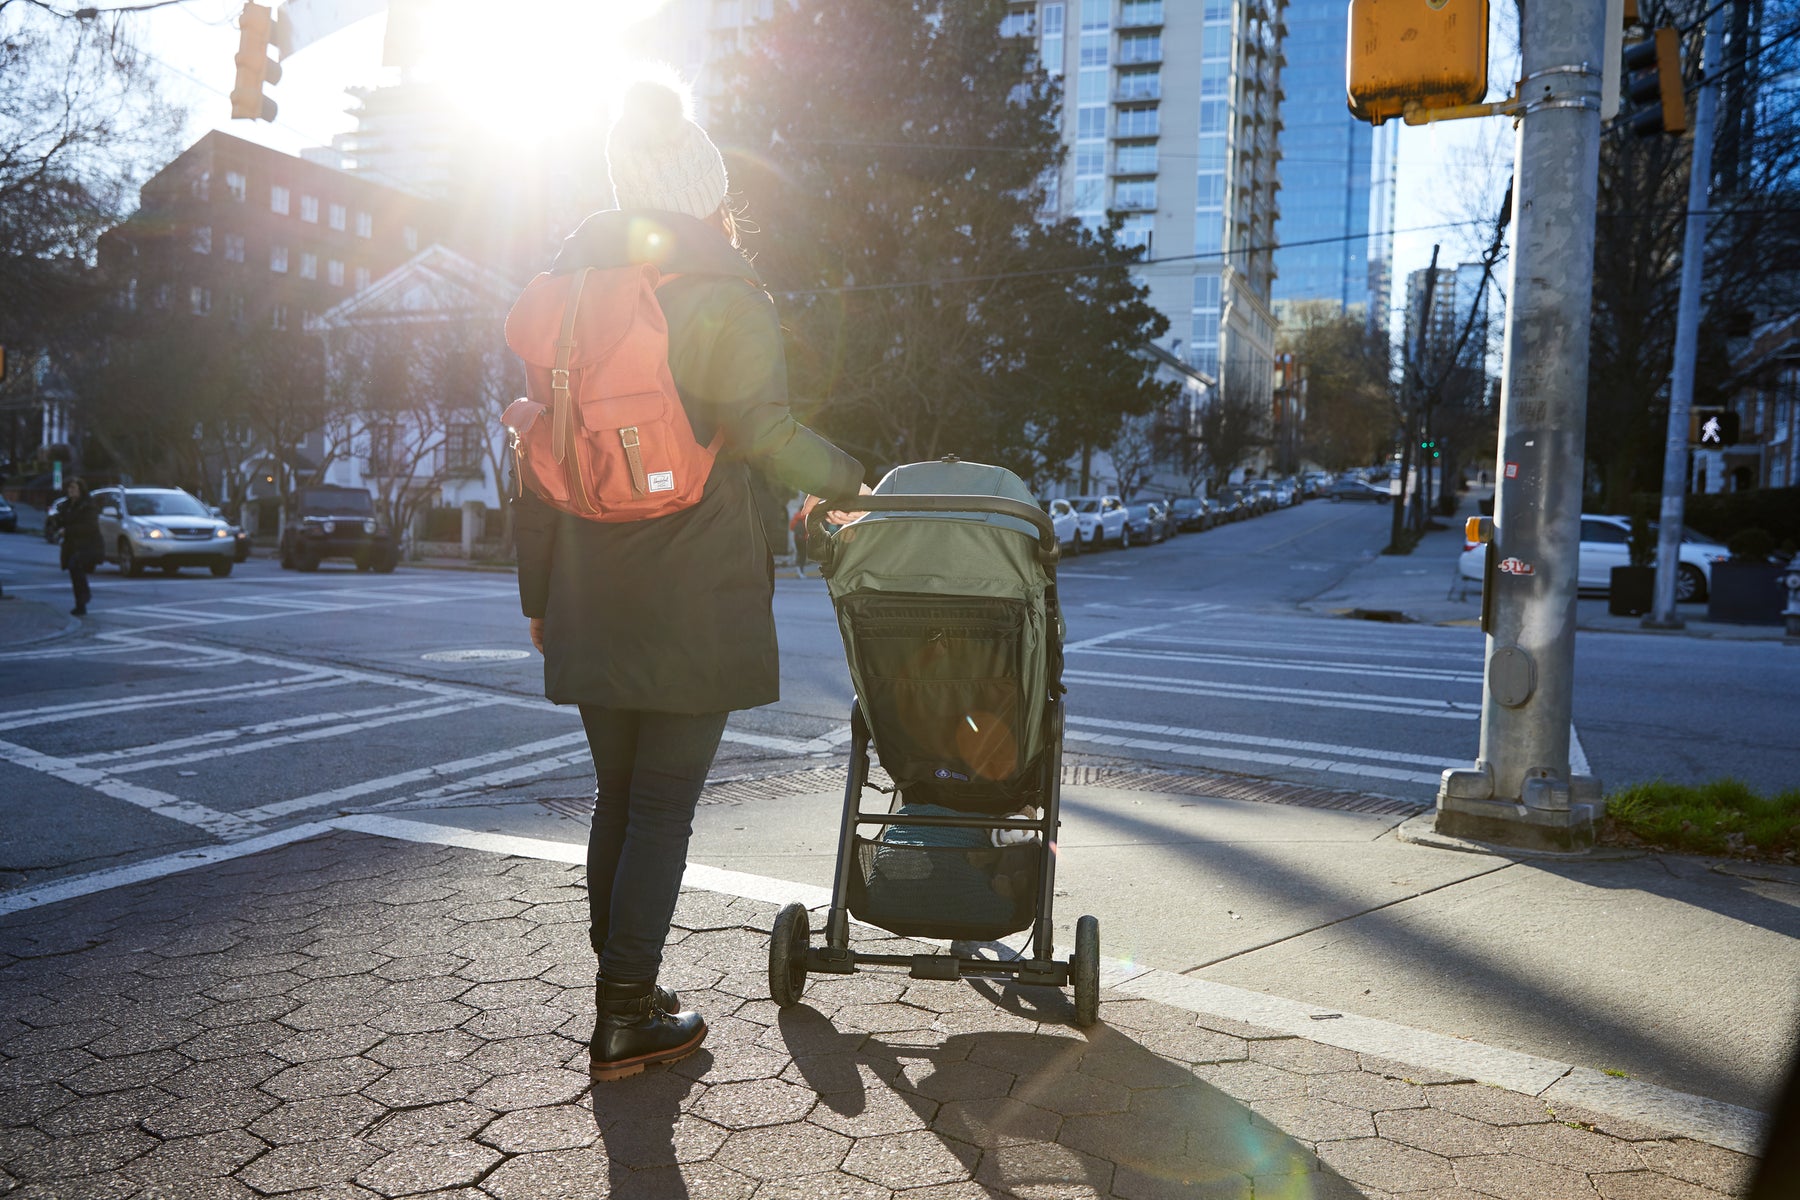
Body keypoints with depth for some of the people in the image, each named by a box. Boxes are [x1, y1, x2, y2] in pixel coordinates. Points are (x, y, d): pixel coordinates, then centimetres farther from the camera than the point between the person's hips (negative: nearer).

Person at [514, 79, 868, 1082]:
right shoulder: (725, 290, -5)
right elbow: (761, 430, -18)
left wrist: (539, 590, 16)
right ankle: (628, 1017, 11)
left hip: (592, 595, 6)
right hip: (696, 597, -5)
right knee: (664, 807, 3)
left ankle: (624, 992, 27)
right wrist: (847, 479, 0)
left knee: (619, 797, 16)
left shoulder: (570, 283, 12)